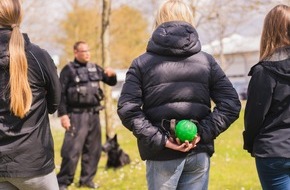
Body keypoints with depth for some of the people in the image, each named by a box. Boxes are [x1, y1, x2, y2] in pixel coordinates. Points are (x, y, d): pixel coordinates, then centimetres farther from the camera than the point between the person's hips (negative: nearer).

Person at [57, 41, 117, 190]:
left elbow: (111, 82, 20)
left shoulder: (95, 68, 13)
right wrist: (63, 115, -14)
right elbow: (61, 94, -7)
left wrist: (112, 74, -3)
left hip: (94, 114, 6)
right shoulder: (68, 70, -4)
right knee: (72, 150, -10)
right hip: (77, 115, -6)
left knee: (93, 150, 11)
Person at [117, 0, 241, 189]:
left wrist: (160, 139, -10)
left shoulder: (142, 63, 2)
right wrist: (203, 133, -5)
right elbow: (231, 103, -2)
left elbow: (127, 109, -10)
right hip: (199, 153, 2)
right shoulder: (207, 61, 6)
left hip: (162, 155, -2)